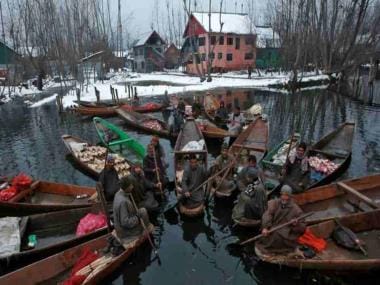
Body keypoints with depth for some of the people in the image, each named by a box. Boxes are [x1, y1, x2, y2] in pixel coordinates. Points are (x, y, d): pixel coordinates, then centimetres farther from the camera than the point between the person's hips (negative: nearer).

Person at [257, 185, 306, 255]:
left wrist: (296, 224, -16)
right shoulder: (274, 203, 4)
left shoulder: (296, 209, 3)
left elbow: (303, 228, 6)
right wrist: (265, 227, -27)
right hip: (273, 231, 2)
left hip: (286, 235, -1)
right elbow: (267, 215, -12)